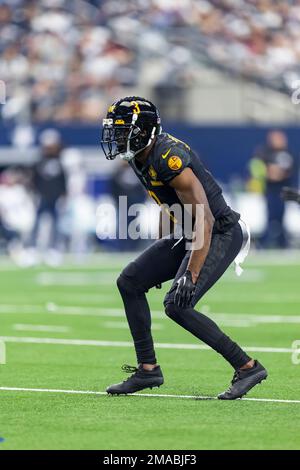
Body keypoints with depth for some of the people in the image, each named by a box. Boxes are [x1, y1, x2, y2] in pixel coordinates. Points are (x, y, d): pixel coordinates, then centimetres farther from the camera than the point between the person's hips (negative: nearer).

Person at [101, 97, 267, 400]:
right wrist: (160, 260, 24)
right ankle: (148, 369, 13)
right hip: (188, 235, 10)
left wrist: (191, 275, -34)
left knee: (177, 305, -20)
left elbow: (205, 219, -29)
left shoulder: (169, 158, -27)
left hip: (220, 235, -10)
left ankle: (247, 367, -10)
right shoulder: (141, 158, 3)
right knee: (129, 282, 7)